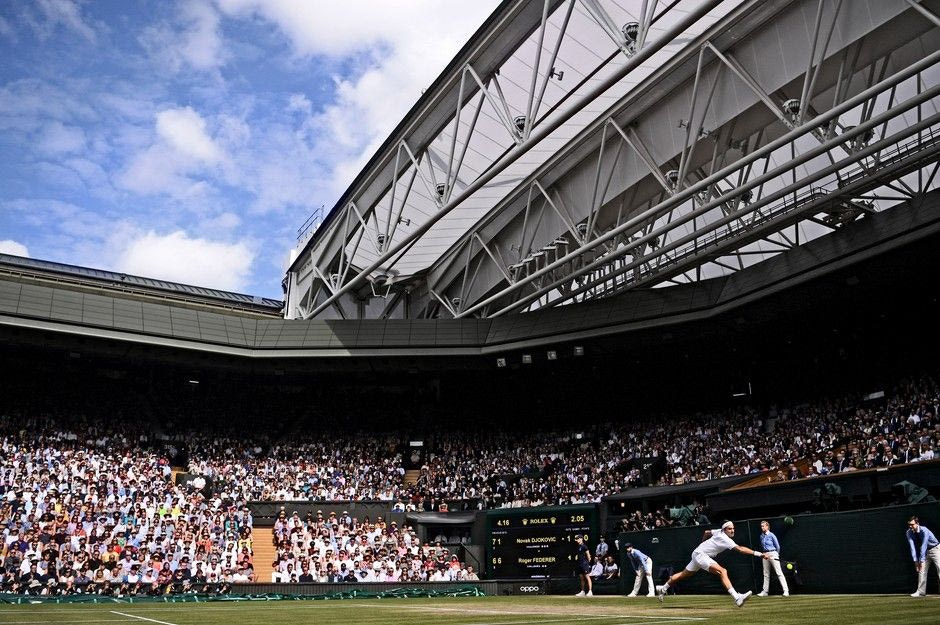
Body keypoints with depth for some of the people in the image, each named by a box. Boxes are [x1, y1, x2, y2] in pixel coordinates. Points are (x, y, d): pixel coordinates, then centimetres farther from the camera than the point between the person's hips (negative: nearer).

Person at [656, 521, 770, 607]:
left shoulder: (719, 532, 2)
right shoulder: (724, 538, -24)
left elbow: (707, 533, 21)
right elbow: (740, 549, -35)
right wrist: (758, 554, -41)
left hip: (698, 553, 10)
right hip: (700, 554, -10)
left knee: (684, 574, 21)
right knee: (722, 571, -25)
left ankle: (663, 589, 33)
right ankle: (737, 598, -36)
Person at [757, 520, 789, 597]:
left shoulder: (771, 535, -8)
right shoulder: (761, 536, 9)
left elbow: (777, 546, -1)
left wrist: (776, 554, 10)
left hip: (773, 554, -6)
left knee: (779, 573, -10)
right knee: (766, 574, 11)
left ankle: (786, 591, -11)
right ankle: (765, 591, 16)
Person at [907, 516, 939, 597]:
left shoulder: (924, 531, -31)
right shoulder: (909, 532, -14)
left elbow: (923, 546, -33)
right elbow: (912, 546, -20)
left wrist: (922, 561, -35)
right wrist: (915, 560, -27)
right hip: (925, 551, 6)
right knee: (921, 570, 0)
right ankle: (921, 591, 3)